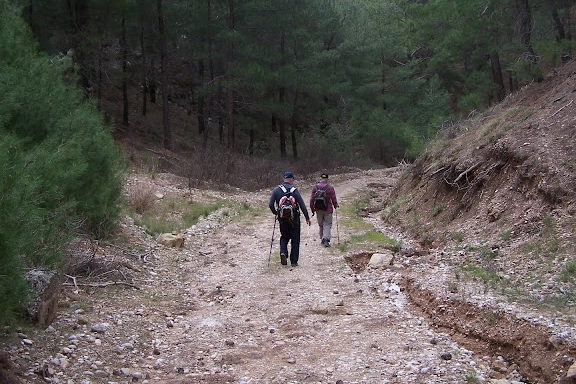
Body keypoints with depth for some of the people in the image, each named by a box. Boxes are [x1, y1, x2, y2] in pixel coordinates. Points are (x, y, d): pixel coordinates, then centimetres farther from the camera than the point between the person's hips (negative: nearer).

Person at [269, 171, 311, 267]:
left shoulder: (276, 190, -2)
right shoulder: (294, 190, -8)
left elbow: (271, 205, -4)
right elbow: (302, 205, -8)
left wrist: (276, 213, 13)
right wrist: (307, 218, -1)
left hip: (282, 219, 2)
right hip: (294, 219, -2)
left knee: (284, 237, 21)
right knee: (295, 239, 8)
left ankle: (283, 252, -5)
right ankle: (294, 261, 7)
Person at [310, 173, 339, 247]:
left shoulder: (315, 187, -1)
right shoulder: (330, 188, -9)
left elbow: (311, 200, 0)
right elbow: (334, 199, -6)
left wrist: (312, 209, 10)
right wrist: (335, 206, 14)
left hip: (318, 210, 3)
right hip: (328, 210, -3)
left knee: (321, 225, 17)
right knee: (327, 224, 1)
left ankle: (322, 239, 24)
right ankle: (326, 239, -16)